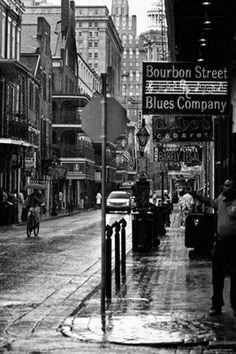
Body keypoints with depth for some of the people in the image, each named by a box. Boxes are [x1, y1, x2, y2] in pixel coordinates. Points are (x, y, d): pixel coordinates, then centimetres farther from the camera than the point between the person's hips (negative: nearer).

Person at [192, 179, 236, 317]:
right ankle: (216, 305, 19)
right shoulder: (221, 198, 7)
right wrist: (196, 195, 32)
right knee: (217, 276, 9)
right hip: (220, 242, 6)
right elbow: (212, 202, 28)